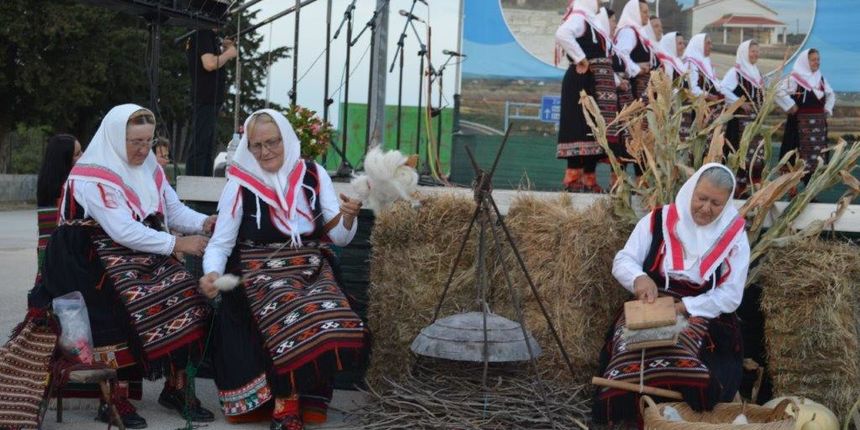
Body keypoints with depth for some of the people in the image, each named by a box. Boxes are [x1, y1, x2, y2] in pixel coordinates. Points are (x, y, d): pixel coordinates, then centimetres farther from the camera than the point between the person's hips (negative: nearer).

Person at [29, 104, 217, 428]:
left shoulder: (150, 169, 9)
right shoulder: (91, 177, -15)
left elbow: (174, 210, 11)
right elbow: (123, 231, -22)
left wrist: (204, 222, -11)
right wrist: (177, 244, -24)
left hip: (147, 253, 7)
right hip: (100, 257, -7)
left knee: (185, 293, -16)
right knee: (131, 302, -32)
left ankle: (176, 385, -7)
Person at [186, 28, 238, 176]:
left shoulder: (206, 35, 17)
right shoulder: (203, 34, -12)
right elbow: (210, 64, -24)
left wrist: (223, 50, 10)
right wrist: (229, 53, -9)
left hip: (209, 99, 10)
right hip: (206, 98, -10)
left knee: (207, 146, 13)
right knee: (199, 146, -10)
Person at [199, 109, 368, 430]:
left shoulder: (314, 175, 5)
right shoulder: (240, 183, 0)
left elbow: (339, 238, 3)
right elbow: (220, 243, 0)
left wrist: (348, 218, -20)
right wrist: (212, 273, -22)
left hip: (312, 269, 3)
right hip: (261, 272, -3)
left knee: (337, 328, -24)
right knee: (296, 325, -31)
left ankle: (294, 397, -1)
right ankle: (286, 403, -9)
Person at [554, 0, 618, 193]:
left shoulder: (592, 22, 21)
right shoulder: (578, 17, -8)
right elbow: (561, 34, -29)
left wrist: (616, 79, 13)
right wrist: (580, 59, -22)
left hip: (596, 85, 10)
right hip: (582, 83, -10)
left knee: (595, 130, 7)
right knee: (581, 129, -12)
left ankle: (589, 179, 9)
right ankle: (573, 178, -13)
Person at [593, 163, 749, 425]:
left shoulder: (735, 237, 1)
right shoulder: (658, 221, 2)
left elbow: (730, 297, -2)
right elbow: (622, 262, 2)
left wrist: (682, 307, -15)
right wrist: (639, 278, -22)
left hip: (703, 316, -1)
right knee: (631, 356, -32)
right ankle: (629, 415, -8)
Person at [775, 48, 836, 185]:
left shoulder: (821, 78, 13)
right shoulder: (795, 78, -9)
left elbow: (831, 94, 28)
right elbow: (779, 91, -18)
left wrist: (828, 108, 14)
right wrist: (790, 106, -14)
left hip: (819, 121, 7)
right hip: (800, 122, -7)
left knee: (817, 153, 7)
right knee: (801, 153, -6)